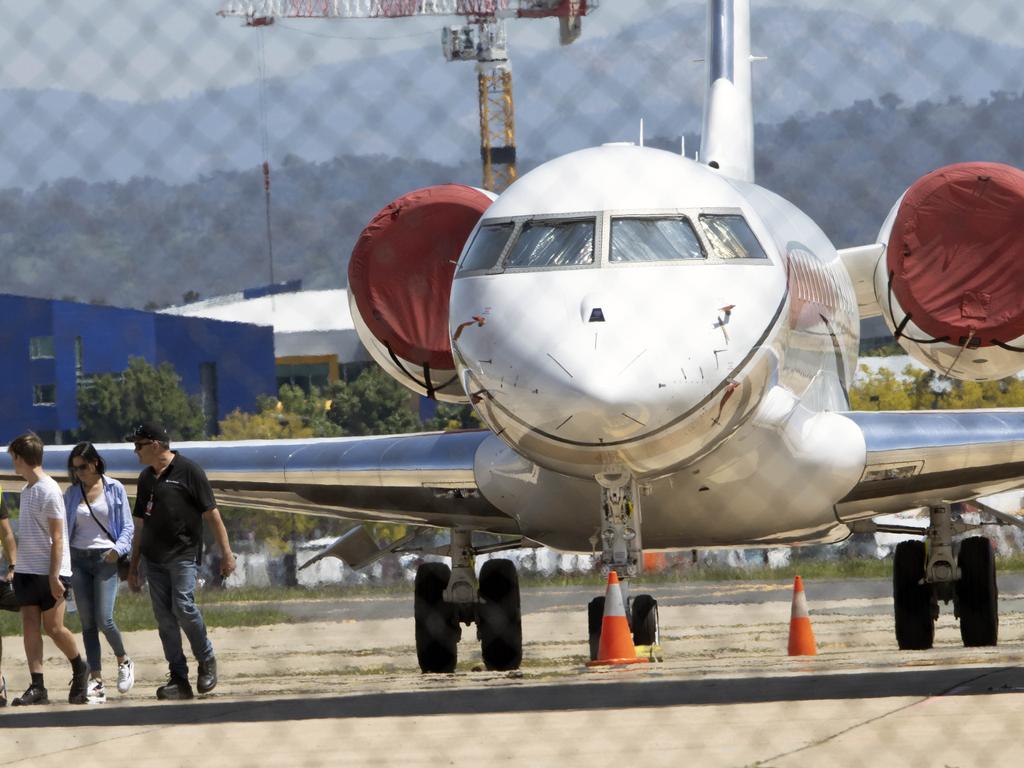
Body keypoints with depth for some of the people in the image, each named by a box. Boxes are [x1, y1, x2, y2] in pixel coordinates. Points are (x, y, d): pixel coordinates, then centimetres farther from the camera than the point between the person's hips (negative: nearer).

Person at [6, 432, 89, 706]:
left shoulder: (48, 491, -14)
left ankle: (79, 669, 20)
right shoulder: (27, 490, 11)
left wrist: (54, 576, -18)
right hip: (27, 571, 8)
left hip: (49, 572, -8)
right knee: (29, 625, 0)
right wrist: (16, 565, 15)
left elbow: (57, 537, -15)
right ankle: (37, 686, -1)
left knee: (53, 627, -4)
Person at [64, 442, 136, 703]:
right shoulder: (72, 493, 9)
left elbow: (127, 526, 2)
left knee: (104, 620, -12)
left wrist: (118, 548, -16)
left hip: (105, 557, -3)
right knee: (87, 623, 0)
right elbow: (64, 528, 11)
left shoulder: (114, 489, 1)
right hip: (79, 559, 3)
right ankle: (96, 681, 1)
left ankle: (124, 662, 15)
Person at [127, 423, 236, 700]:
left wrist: (226, 552, -10)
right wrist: (133, 566, 20)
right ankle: (179, 679, 4)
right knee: (164, 617, 1)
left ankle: (206, 661, 4)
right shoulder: (146, 478, 16)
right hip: (154, 557, 6)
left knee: (183, 608, -18)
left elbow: (211, 514, -5)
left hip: (183, 554, -6)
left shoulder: (188, 471, -4)